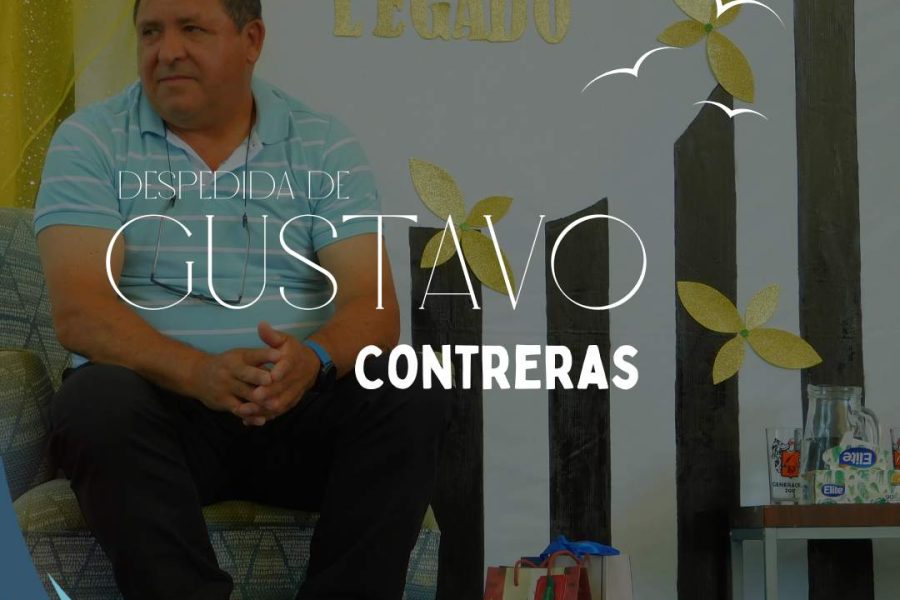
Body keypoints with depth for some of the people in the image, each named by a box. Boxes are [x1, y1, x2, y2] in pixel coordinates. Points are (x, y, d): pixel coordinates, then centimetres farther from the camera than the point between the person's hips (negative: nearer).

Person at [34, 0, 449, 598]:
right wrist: (199, 372, -28)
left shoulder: (325, 145, 7)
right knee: (99, 402, -34)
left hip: (299, 402, 2)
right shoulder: (91, 140, 2)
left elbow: (374, 305, -3)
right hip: (157, 398, -1)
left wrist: (313, 358, -27)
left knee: (415, 402, -26)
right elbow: (79, 311, -10)